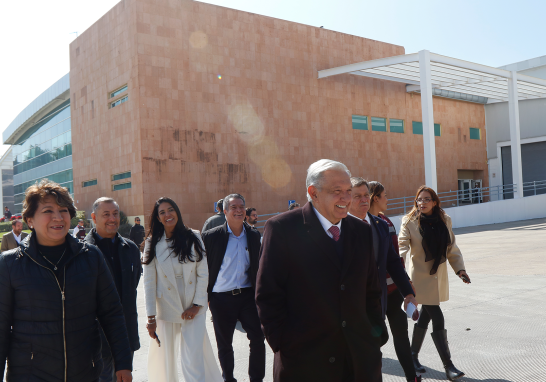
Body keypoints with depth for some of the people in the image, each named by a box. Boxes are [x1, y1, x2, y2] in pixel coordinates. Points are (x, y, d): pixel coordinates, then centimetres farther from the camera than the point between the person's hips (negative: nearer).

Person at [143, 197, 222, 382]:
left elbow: (203, 273, 1)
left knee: (194, 361, -5)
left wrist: (197, 305, -6)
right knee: (166, 359, 10)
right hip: (166, 309, 1)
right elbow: (149, 282, -2)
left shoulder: (193, 238, 0)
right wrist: (151, 317, -5)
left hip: (193, 309, 0)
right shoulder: (152, 244, -1)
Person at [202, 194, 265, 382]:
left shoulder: (254, 235, 5)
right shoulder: (211, 236, -5)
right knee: (224, 344, 11)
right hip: (221, 298, -2)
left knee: (258, 338, -1)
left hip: (247, 295, 2)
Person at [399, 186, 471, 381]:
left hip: (439, 277, 5)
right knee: (437, 319, -8)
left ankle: (413, 355, 34)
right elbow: (402, 244, -18)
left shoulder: (444, 220, 4)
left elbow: (452, 248, 10)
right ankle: (448, 366, 2)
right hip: (421, 277, -5)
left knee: (425, 317, 15)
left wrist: (459, 268, 1)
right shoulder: (410, 221, -10)